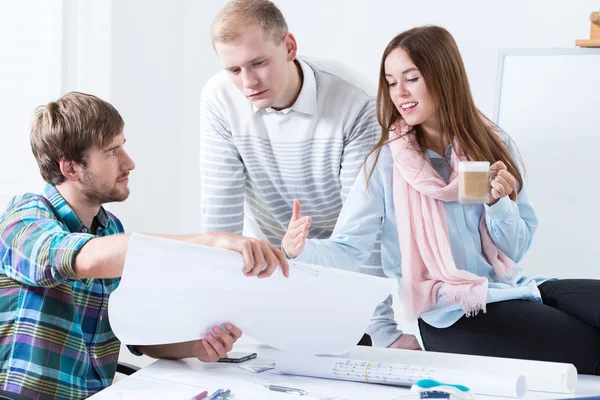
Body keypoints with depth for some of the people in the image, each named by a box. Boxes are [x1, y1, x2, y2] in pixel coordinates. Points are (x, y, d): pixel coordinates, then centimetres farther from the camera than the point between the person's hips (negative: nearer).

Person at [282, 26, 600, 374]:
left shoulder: (495, 146, 6)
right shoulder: (387, 161, -2)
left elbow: (515, 250, 8)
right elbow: (349, 250, -9)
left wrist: (500, 202, -12)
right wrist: (306, 250, -31)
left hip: (510, 290, 5)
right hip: (449, 317, -5)